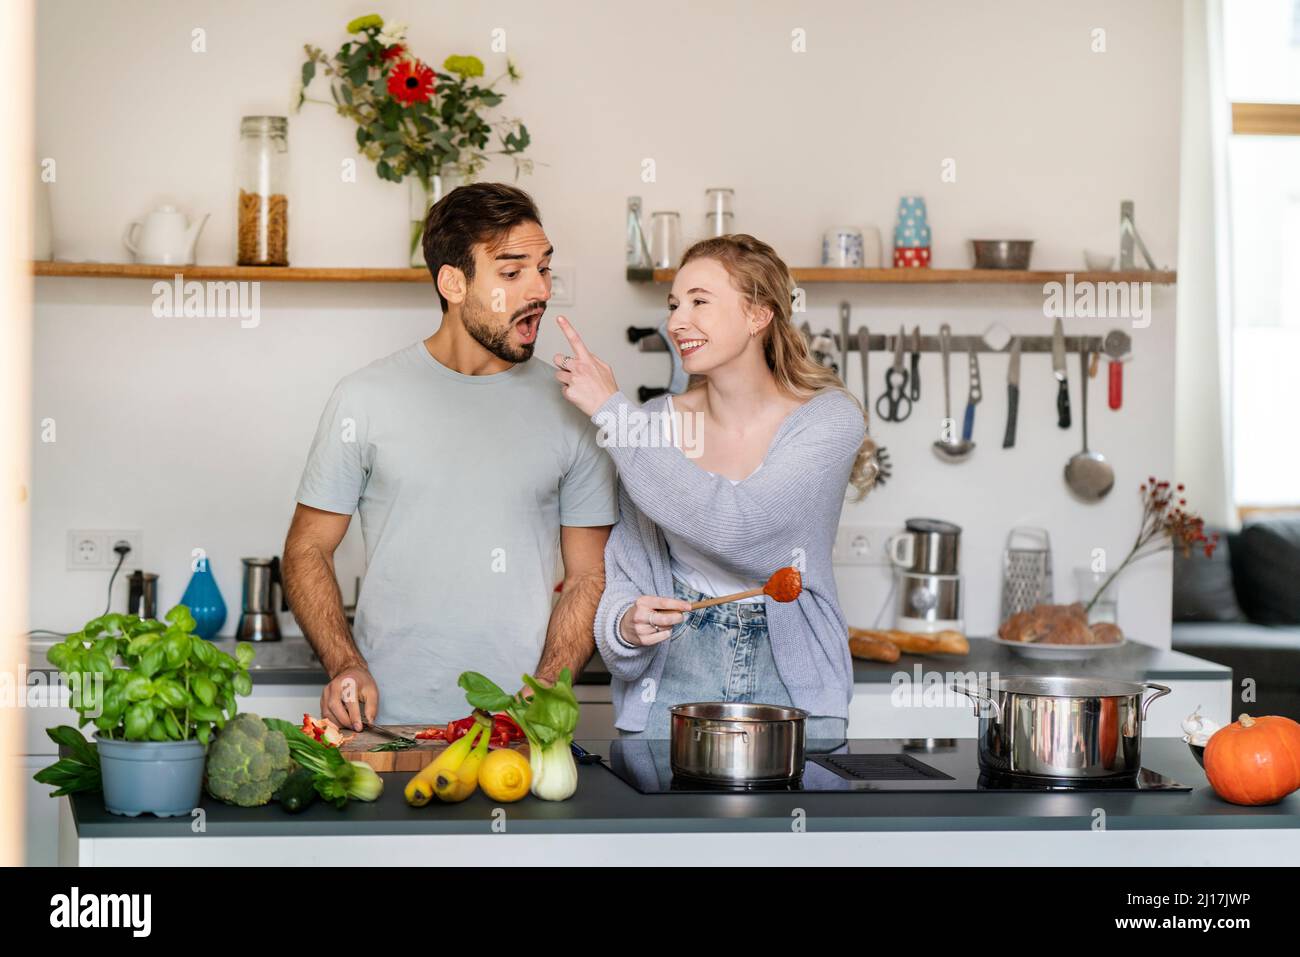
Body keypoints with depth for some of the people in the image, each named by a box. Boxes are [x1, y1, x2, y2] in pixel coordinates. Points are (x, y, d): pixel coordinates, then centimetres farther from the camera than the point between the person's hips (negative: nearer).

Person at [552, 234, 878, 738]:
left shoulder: (831, 419, -10)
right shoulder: (655, 423, -1)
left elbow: (733, 526, -25)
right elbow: (624, 573, 5)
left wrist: (610, 409, -20)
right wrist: (626, 625, -21)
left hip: (791, 686, -2)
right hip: (670, 690, 2)